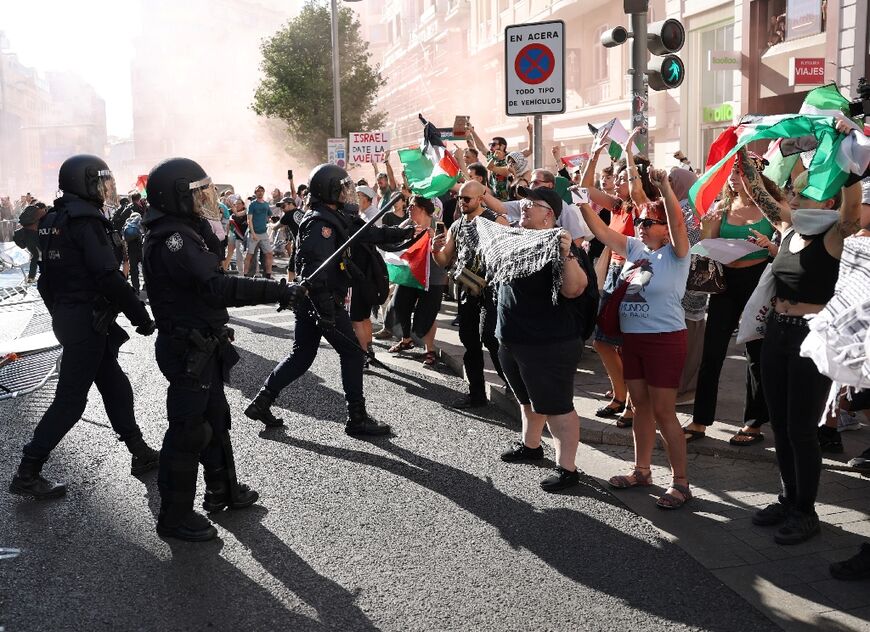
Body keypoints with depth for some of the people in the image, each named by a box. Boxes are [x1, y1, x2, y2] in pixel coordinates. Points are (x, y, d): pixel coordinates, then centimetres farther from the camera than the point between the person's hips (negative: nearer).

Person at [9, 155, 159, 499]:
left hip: (65, 314, 10)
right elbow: (109, 277, -23)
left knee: (115, 386, 16)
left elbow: (48, 277, 17)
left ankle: (140, 453, 25)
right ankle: (27, 474, 4)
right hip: (88, 319, -10)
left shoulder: (54, 219, 12)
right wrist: (141, 316, -16)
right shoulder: (86, 219, -17)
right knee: (70, 400, -2)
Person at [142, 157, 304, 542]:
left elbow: (209, 281, 12)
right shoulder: (171, 240, -22)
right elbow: (216, 287, -33)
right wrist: (280, 292, -33)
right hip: (188, 350, -10)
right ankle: (175, 516, 12)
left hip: (203, 347, 11)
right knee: (188, 431, -1)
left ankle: (222, 491, 37)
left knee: (215, 420, 21)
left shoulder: (184, 232, 12)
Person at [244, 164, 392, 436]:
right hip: (324, 302, -10)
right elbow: (315, 271, -27)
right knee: (353, 353, -1)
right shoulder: (322, 223, -18)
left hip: (308, 302, 10)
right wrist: (326, 311, -28)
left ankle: (261, 403, 17)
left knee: (301, 355, 15)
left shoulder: (321, 218, 15)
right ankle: (357, 418, 6)